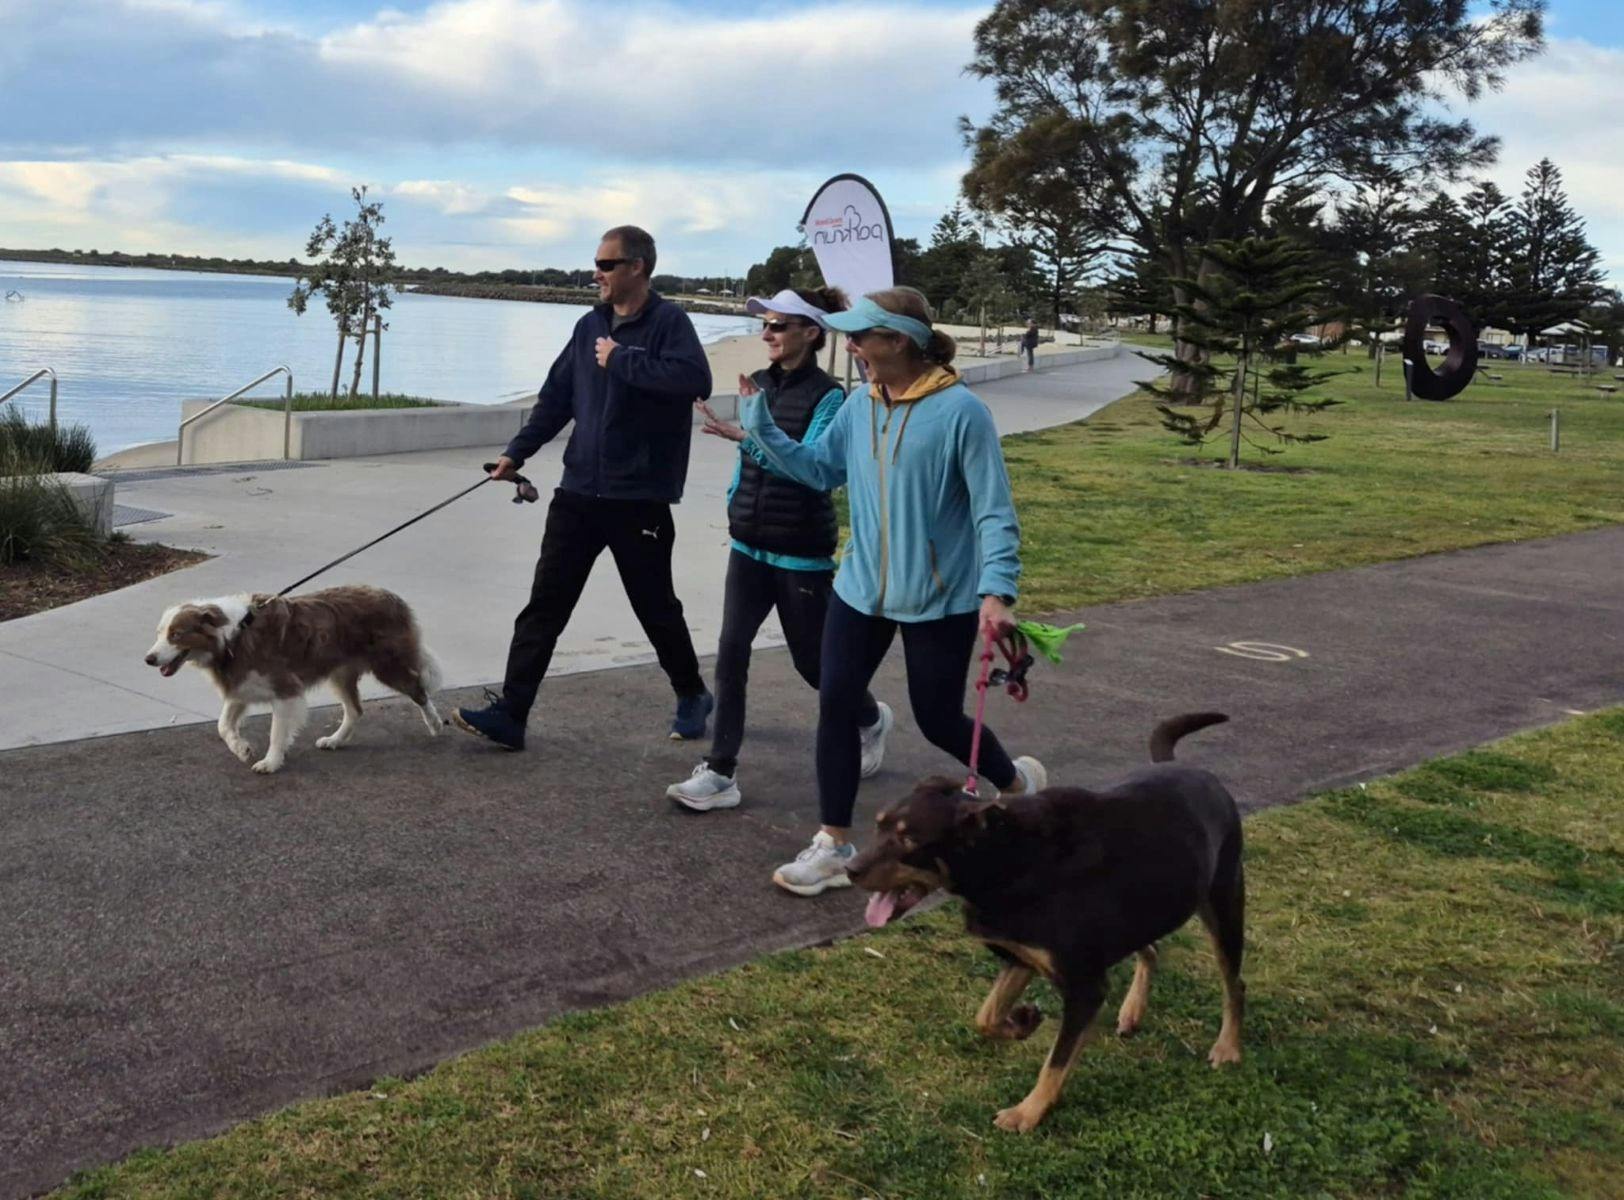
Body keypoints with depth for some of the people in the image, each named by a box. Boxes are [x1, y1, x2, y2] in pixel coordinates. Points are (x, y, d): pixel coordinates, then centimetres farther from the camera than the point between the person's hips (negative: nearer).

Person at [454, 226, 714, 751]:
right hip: (579, 492, 6)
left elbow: (694, 379, -28)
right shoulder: (590, 325, 11)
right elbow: (557, 396, 15)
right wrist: (518, 452, 7)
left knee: (656, 608, 9)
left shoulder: (668, 322, -9)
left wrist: (621, 360, -20)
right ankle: (509, 712, 3)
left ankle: (691, 697, 31)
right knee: (544, 605, 1)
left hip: (640, 499, -5)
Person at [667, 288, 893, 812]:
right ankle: (719, 773, -3)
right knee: (731, 652, -6)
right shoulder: (759, 383, 6)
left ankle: (871, 719, 39)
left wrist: (751, 433, -34)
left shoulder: (827, 395, -13)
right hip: (750, 545, 5)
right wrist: (736, 501, 18)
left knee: (811, 660, 9)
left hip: (802, 552, -5)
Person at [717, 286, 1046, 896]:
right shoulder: (860, 404, 0)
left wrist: (996, 592, -27)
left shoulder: (960, 411, -18)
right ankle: (834, 845, 12)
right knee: (834, 704, 0)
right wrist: (759, 423, -1)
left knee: (937, 720, 8)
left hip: (940, 600, -5)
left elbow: (994, 510, -17)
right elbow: (818, 468, 10)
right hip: (861, 589, 6)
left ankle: (1018, 781, 39)